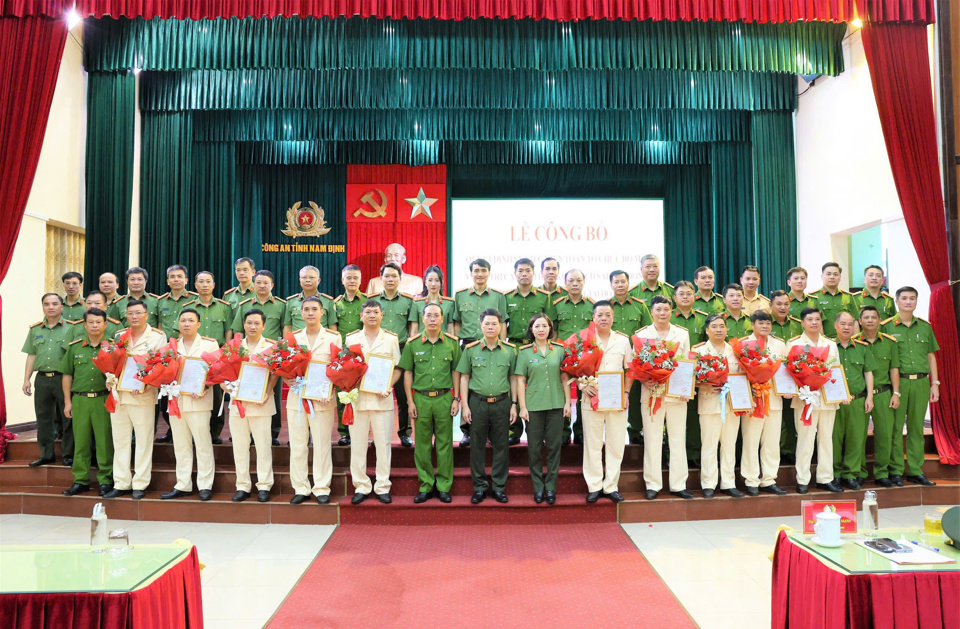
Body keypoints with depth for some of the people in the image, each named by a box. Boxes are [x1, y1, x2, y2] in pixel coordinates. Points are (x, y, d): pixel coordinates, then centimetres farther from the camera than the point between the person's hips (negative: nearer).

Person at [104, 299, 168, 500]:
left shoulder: (157, 337, 1)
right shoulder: (119, 336, 15)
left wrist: (147, 384, -19)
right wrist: (109, 380, -1)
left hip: (143, 396, -5)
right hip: (119, 395, 5)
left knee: (143, 442, -1)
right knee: (120, 441, 9)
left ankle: (140, 485, 7)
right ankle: (121, 483, 17)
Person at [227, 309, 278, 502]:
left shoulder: (271, 347, 2)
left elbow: (274, 374, -2)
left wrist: (266, 392, -16)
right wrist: (224, 383, -8)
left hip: (260, 402, -3)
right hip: (237, 400, 3)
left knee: (263, 445, 0)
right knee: (239, 445, 7)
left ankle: (264, 486, 9)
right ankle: (242, 485, 17)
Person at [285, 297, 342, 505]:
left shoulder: (333, 338, 3)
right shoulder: (293, 337, 11)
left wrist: (329, 391, -14)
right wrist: (287, 379, -8)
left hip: (322, 399, -2)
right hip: (296, 397, 3)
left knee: (322, 445, 2)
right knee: (297, 445, 6)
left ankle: (321, 488, 12)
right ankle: (300, 489, 16)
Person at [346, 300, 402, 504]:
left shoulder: (391, 339, 7)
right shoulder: (351, 339, 9)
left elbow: (397, 368, 7)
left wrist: (388, 386, -9)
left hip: (382, 398, -1)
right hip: (357, 396, 1)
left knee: (383, 443, 2)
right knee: (357, 444, 4)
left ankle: (382, 487, 11)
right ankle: (361, 486, 14)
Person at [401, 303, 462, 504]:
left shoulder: (452, 342, 4)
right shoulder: (413, 343, 3)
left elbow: (456, 372, 8)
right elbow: (408, 373, 5)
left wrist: (456, 399, 3)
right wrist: (410, 402, 1)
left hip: (444, 398, 0)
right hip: (421, 398, 0)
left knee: (445, 443, 5)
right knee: (422, 444, 6)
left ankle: (444, 486, 15)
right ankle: (425, 485, 17)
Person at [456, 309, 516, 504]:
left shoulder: (510, 350, 3)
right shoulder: (471, 349, 2)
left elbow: (513, 378, 8)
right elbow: (464, 378, 4)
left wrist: (514, 404, 3)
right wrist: (465, 405, -1)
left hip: (502, 403, 0)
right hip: (477, 403, 0)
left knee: (501, 446, 6)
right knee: (477, 446, 6)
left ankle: (499, 486, 18)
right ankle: (480, 486, 18)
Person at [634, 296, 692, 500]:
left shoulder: (683, 334, 10)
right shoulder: (641, 335, 4)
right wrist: (645, 381, -15)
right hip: (651, 393, -2)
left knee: (678, 439, 5)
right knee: (652, 440, 2)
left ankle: (678, 485, 15)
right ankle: (653, 485, 11)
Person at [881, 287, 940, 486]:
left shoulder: (925, 327, 12)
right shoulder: (887, 327, 0)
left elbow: (931, 357, 16)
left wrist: (935, 383, 9)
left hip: (921, 382, 4)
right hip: (897, 381, -4)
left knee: (917, 427, 9)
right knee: (896, 427, -1)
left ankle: (915, 471, 17)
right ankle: (895, 471, 6)